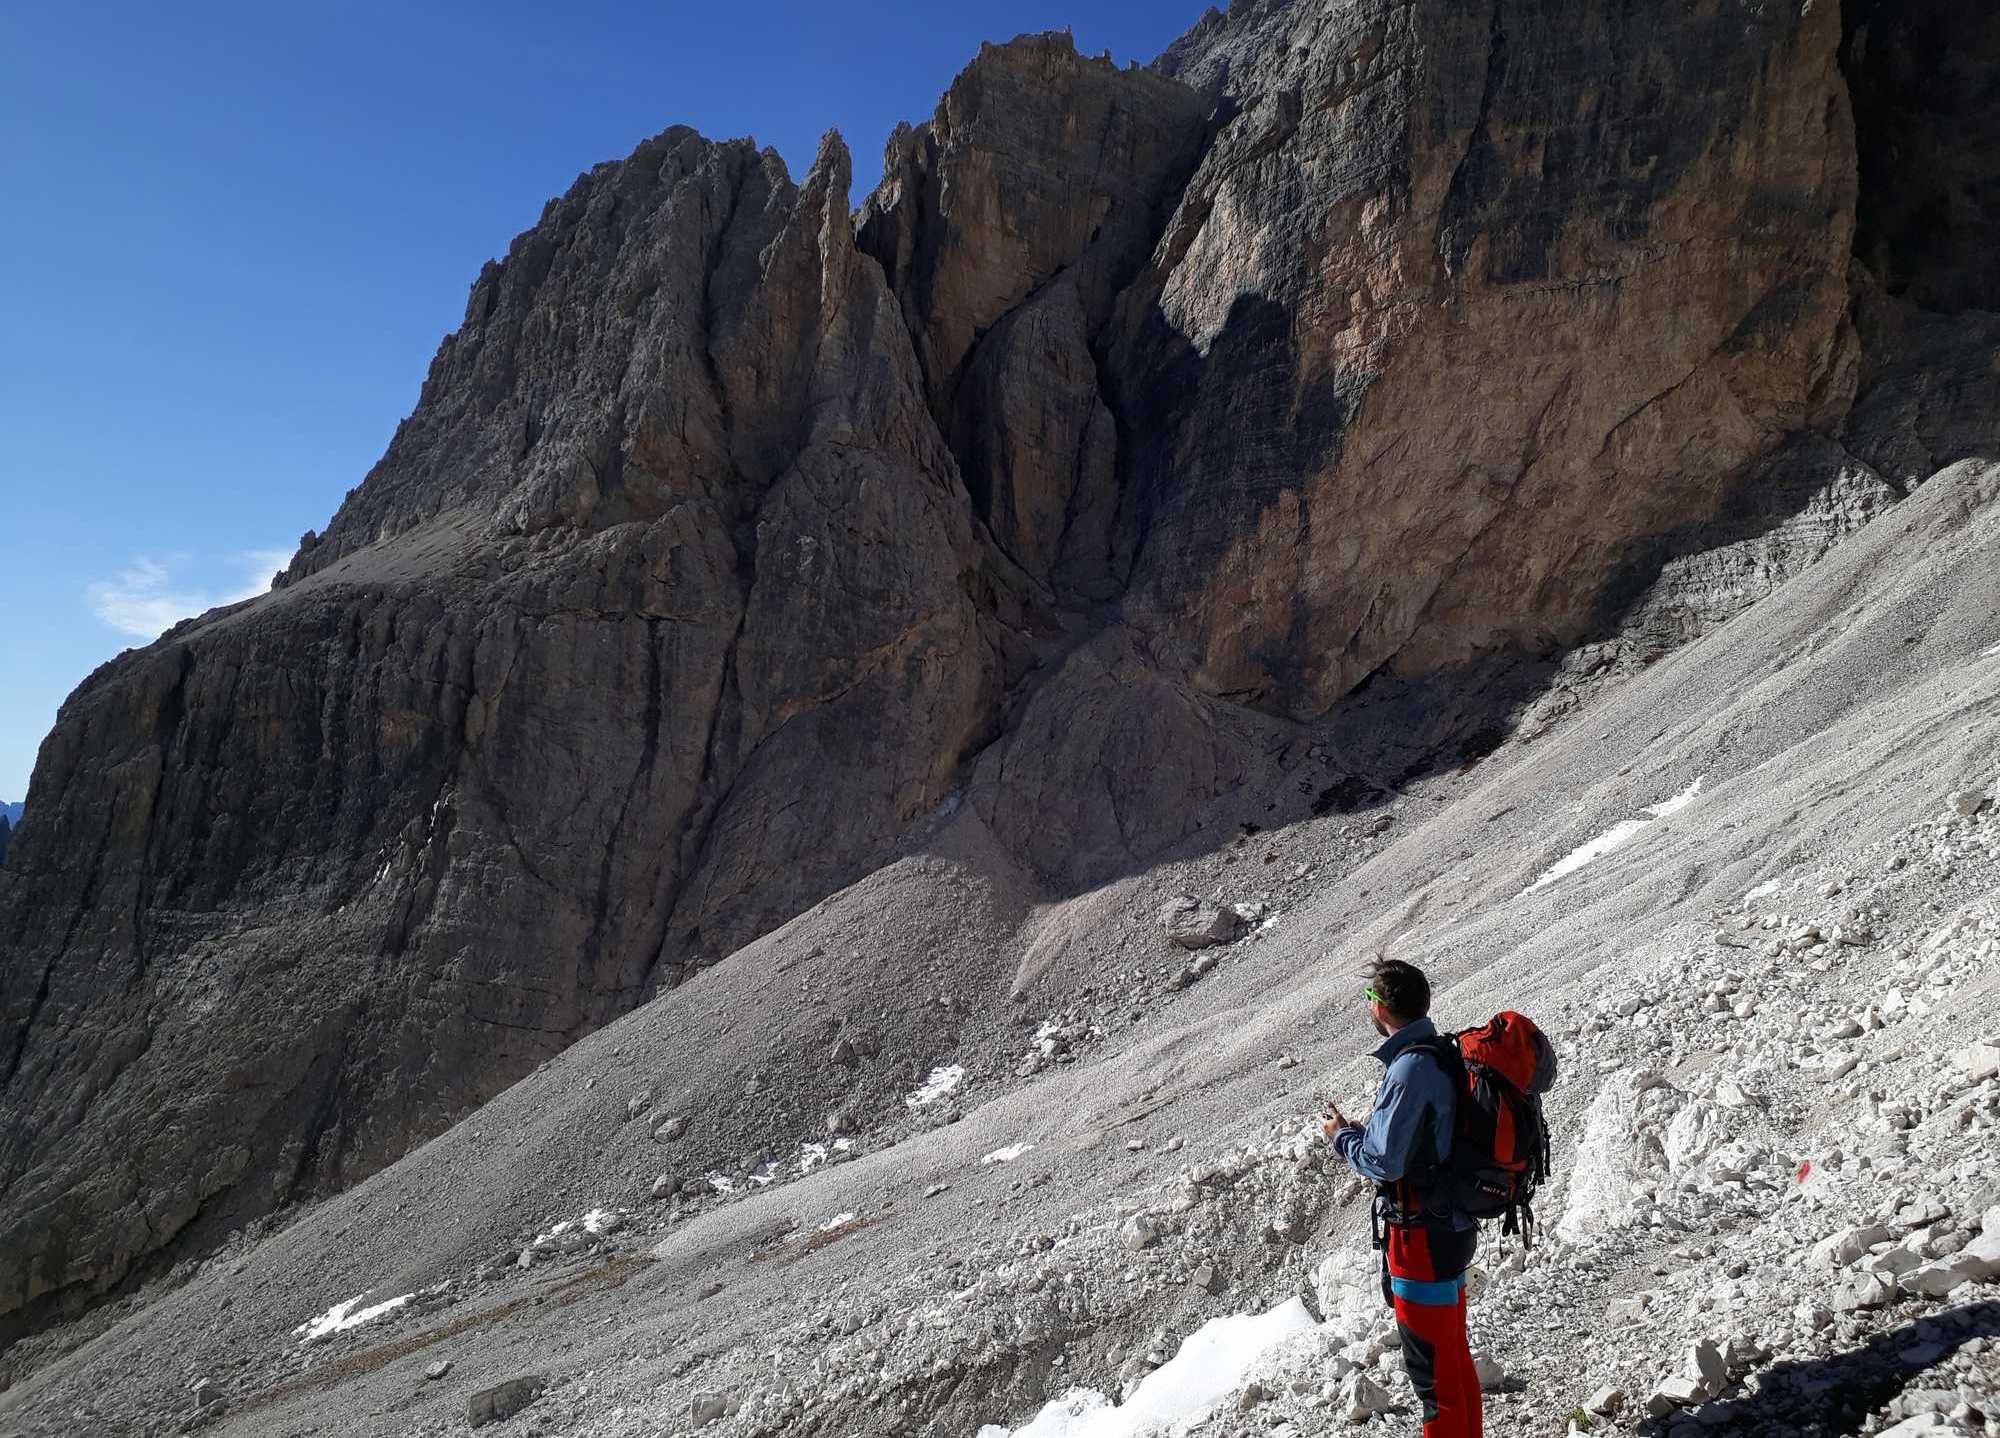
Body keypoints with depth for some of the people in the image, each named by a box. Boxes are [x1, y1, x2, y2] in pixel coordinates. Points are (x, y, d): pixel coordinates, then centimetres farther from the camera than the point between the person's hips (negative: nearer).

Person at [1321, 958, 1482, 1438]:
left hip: (1422, 1234, -10)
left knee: (1430, 1362, 4)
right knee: (1454, 1353, 22)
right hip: (1453, 1225, 10)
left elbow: (1383, 1163, -24)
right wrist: (1365, 1132, 8)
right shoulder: (1443, 1055, 5)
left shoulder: (1409, 1070, -25)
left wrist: (1342, 1136, -7)